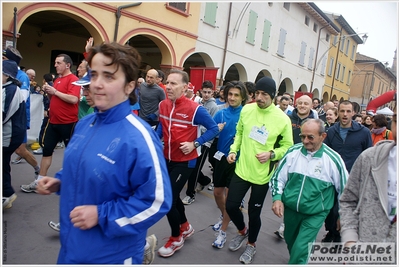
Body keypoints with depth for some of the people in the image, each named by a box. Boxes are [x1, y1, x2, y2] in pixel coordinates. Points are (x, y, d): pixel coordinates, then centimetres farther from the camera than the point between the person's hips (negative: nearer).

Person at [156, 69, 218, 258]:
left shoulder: (195, 109, -21)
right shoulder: (163, 105, -3)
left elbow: (214, 129, -12)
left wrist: (195, 144, -20)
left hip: (184, 161, -6)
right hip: (167, 158, 7)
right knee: (172, 196, 20)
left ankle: (176, 239, 24)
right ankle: (186, 227, 46)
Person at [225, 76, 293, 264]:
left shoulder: (282, 119, -13)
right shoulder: (246, 110, -4)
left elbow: (287, 146, -3)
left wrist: (271, 154, -20)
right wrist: (233, 150, -1)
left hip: (262, 174, -3)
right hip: (242, 169, 3)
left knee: (254, 213, 11)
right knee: (231, 205, 8)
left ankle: (251, 245, 39)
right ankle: (242, 231, 41)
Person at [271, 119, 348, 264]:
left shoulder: (333, 159, -16)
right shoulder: (293, 152, -10)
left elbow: (344, 190, -3)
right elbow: (278, 177, 0)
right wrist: (277, 198, -13)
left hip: (315, 213, -3)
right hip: (290, 208, 4)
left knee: (300, 249, -8)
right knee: (290, 241, 23)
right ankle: (297, 260, 53)